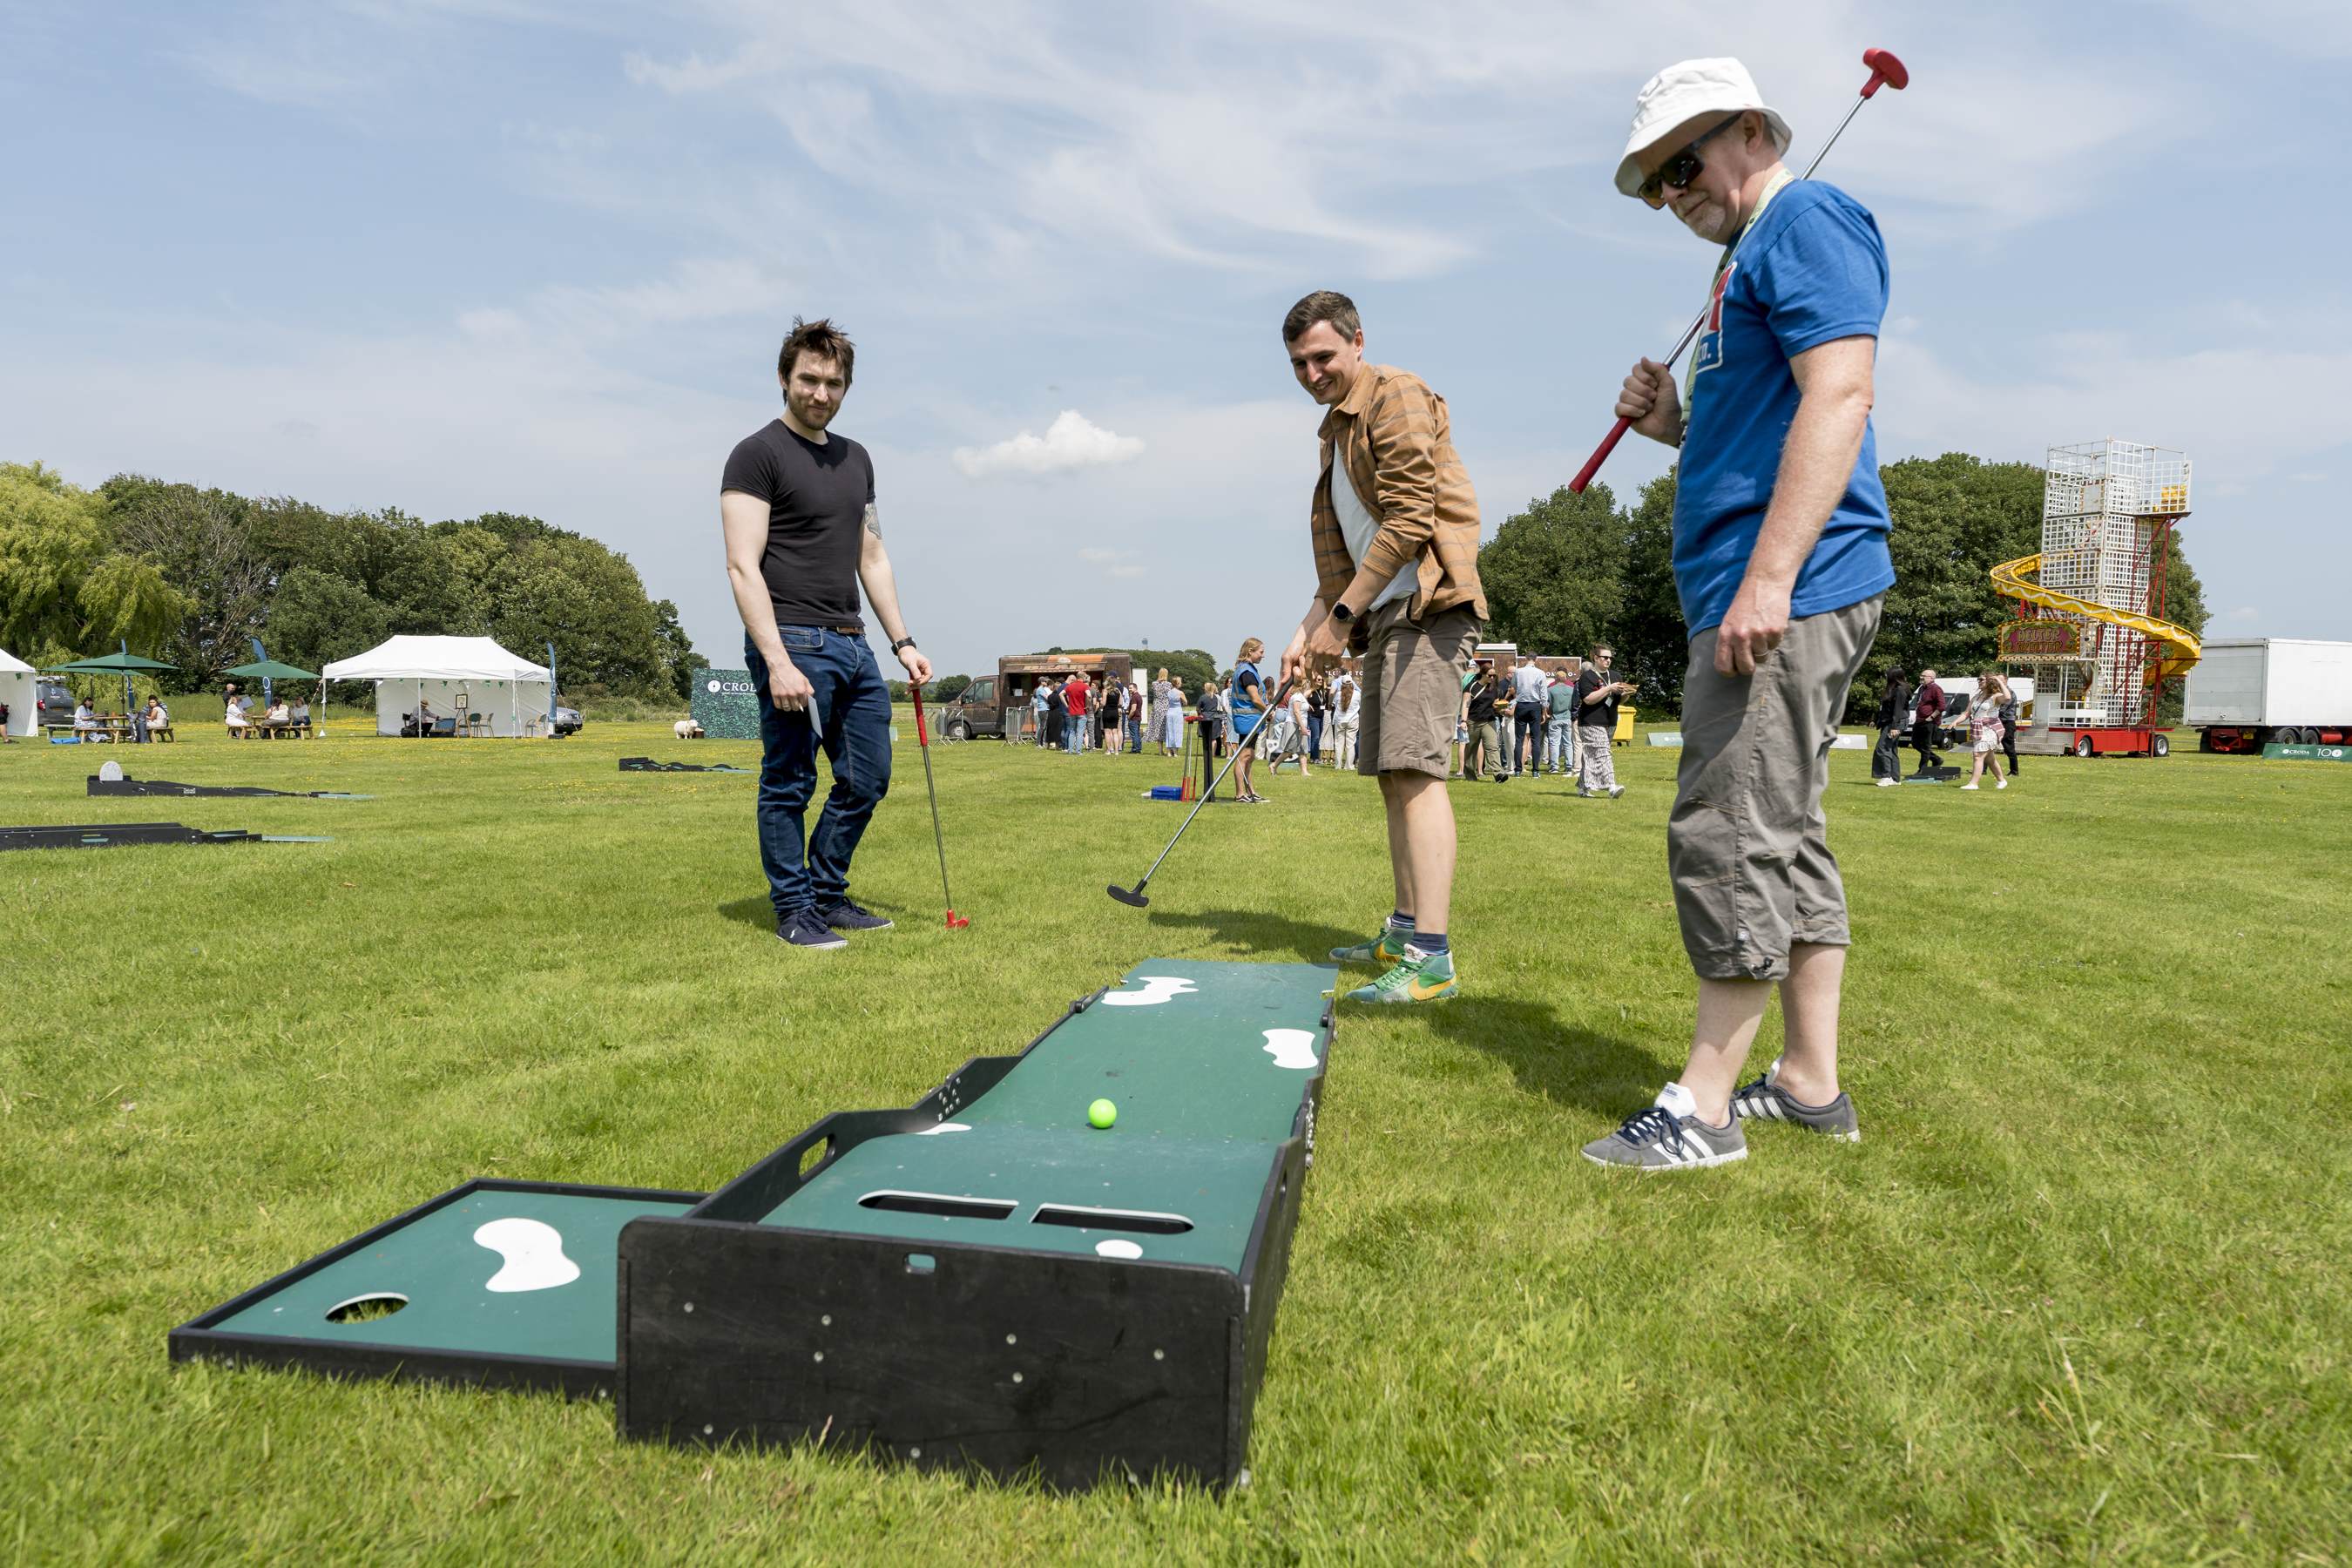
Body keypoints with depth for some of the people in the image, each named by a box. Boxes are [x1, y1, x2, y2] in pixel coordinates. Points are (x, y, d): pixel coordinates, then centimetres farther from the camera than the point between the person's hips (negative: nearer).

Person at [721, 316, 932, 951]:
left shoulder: (855, 459, 17)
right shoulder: (758, 455, -6)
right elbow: (743, 566, -14)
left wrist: (901, 641, 13)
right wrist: (777, 660, -23)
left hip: (852, 645, 8)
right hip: (794, 641, -8)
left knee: (866, 780, 11)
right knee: (789, 785, 1)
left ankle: (828, 895, 25)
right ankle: (793, 912, 13)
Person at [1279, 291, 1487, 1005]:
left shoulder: (1395, 396, -6)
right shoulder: (1337, 427, 23)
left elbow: (1408, 522, -15)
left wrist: (1341, 615, -13)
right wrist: (1308, 631, 12)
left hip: (1428, 604, -10)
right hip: (1383, 614, 10)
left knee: (1414, 765, -18)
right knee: (1391, 773, 9)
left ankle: (1432, 958, -20)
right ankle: (1404, 932, 17)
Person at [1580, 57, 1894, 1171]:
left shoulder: (1807, 220, -5)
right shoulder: (1749, 261, 25)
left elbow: (1839, 396, -19)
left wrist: (1768, 578, -26)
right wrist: (1675, 426, 10)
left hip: (1789, 596, -11)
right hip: (1759, 598, 11)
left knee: (1730, 835, -9)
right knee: (1783, 834, 11)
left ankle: (1703, 1105, -2)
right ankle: (1811, 1082, 19)